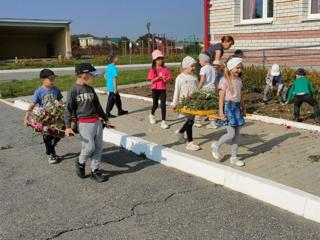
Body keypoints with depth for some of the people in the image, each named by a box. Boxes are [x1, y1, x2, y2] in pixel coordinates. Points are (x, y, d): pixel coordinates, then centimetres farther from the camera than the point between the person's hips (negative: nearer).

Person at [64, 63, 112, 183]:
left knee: (98, 147, 6)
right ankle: (80, 163, 20)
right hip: (84, 123, -6)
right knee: (89, 147, -10)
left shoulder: (90, 89, 10)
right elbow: (68, 109, -9)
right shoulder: (73, 91, -8)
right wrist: (68, 126, -17)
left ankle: (95, 171, 18)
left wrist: (105, 119, 25)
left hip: (97, 121, 6)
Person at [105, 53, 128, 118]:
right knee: (111, 100, 0)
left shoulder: (108, 67, 8)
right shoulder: (114, 68, -20)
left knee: (117, 98, 20)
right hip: (112, 87, -10)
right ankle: (108, 113, 7)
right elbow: (114, 79, -22)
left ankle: (120, 111, 31)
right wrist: (115, 88, -19)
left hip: (109, 86, 10)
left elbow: (105, 76, 17)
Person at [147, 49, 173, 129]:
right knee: (155, 104, 13)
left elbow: (169, 78, -1)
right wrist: (158, 77, -23)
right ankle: (152, 115, 43)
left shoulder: (165, 69, 0)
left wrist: (166, 79, -23)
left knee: (163, 105, -5)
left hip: (163, 89, 1)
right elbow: (152, 81, -9)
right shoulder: (152, 70, -3)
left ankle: (163, 121, 0)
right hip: (155, 89, -1)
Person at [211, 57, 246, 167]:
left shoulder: (239, 80, 10)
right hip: (228, 106, -7)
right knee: (231, 134, -11)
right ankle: (216, 145, 16)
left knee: (237, 133, 7)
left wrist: (243, 108, 18)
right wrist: (221, 112, -17)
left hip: (237, 107, 7)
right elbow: (221, 97, -13)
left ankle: (234, 157, 17)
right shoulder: (225, 80, -10)